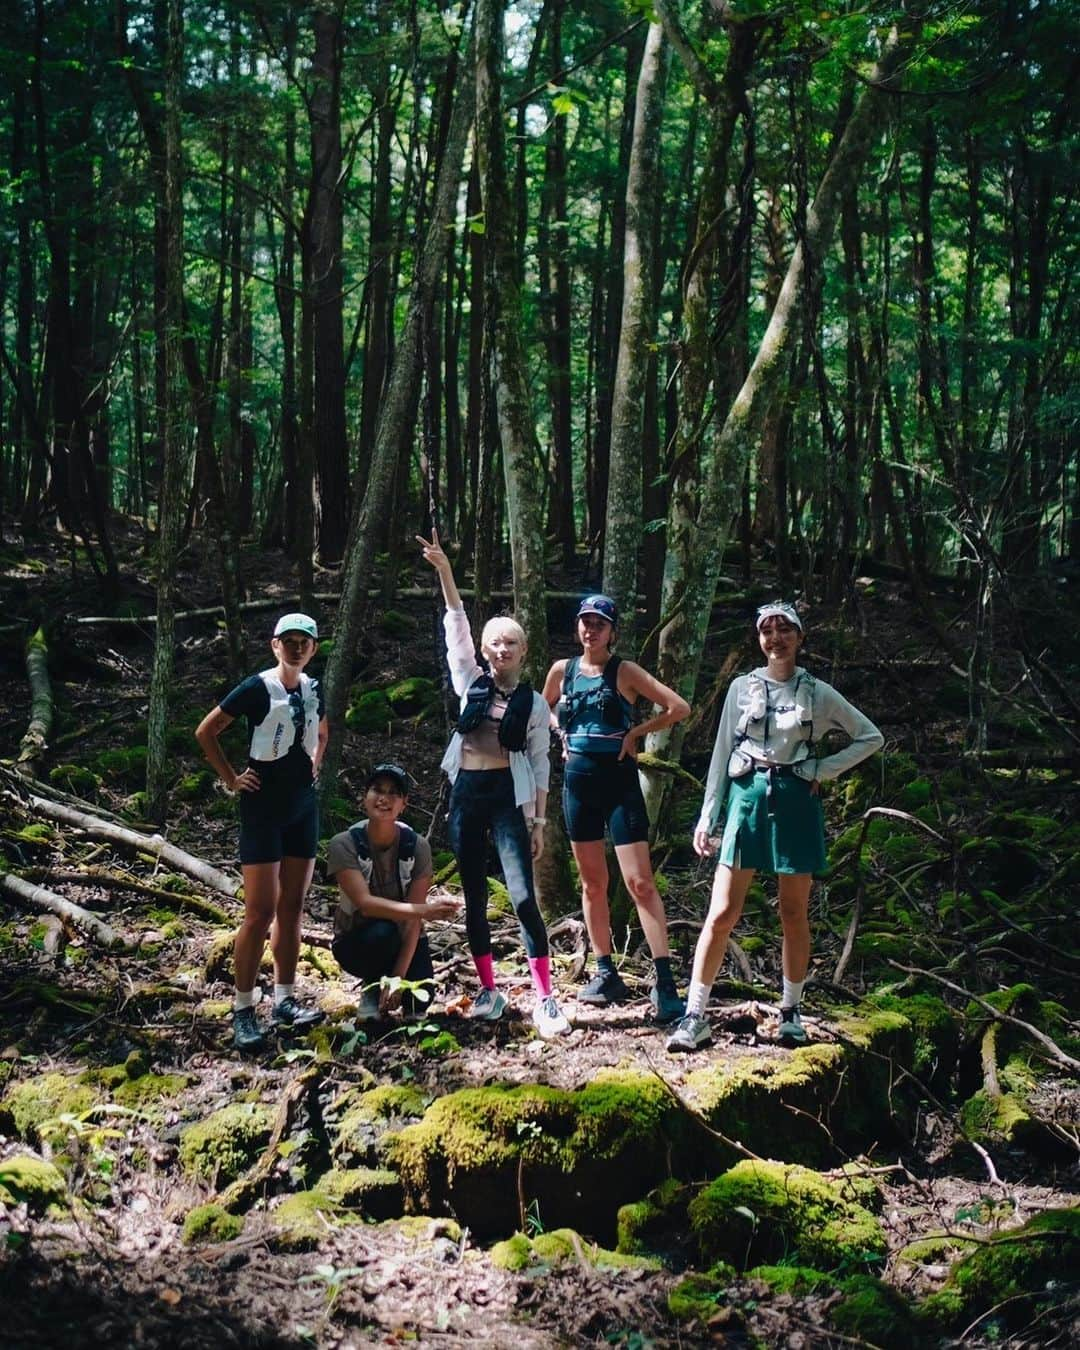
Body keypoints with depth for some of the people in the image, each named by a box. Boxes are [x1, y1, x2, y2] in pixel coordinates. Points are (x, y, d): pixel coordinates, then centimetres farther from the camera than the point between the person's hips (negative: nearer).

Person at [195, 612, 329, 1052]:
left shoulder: (313, 690, 6)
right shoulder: (257, 688, -11)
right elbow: (206, 732, -7)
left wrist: (313, 766, 13)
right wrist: (231, 779, -8)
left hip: (303, 804, 6)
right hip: (264, 804, -6)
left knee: (292, 908, 10)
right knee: (260, 911, -9)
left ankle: (284, 1000, 18)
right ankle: (243, 1010, -2)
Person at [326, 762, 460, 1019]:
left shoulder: (417, 846, -15)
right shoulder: (344, 844, -21)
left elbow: (413, 921, -17)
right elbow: (365, 903, -31)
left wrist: (399, 976, -26)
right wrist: (423, 910, -42)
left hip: (404, 940, 2)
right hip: (356, 941, -2)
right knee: (382, 933, -36)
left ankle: (389, 984, 13)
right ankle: (372, 989, -5)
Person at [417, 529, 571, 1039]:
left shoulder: (534, 703, 3)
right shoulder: (471, 682, 6)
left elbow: (540, 764, 5)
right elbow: (456, 624, 0)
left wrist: (539, 820, 1)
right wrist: (444, 571, -8)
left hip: (508, 797, -3)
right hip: (466, 793, 3)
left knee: (523, 896, -11)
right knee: (474, 897, 8)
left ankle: (545, 998, -9)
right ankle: (488, 990, 18)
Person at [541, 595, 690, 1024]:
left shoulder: (625, 671, -5)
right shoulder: (562, 670, 6)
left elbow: (679, 708, -11)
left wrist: (634, 732, -8)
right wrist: (564, 736, 9)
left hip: (619, 780, -5)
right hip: (579, 779, 5)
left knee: (640, 882, -11)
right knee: (592, 882, 10)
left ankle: (665, 982, -13)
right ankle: (606, 973, 19)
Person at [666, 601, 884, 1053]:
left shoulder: (818, 694, 4)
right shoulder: (742, 688, 5)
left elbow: (871, 737, 11)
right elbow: (722, 754, 8)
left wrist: (825, 770, 1)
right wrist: (707, 817, 5)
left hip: (796, 802, 0)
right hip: (747, 797, 0)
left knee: (794, 913, 7)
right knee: (722, 913, -5)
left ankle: (791, 1011, 21)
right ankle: (695, 1017, -3)